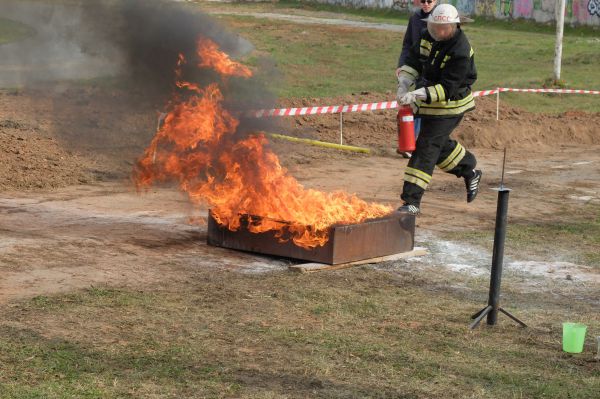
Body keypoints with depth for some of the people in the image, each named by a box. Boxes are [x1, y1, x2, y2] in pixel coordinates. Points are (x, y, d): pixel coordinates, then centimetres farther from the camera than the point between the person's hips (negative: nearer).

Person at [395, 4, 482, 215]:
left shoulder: (460, 52, -27)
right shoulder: (429, 36, -4)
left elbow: (447, 88, -29)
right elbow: (413, 59, 6)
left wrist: (417, 94, -37)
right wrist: (404, 84, -11)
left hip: (449, 105, -8)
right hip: (429, 102, 8)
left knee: (426, 147, -11)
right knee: (439, 144, 21)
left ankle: (412, 202, -11)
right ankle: (470, 172, 45)